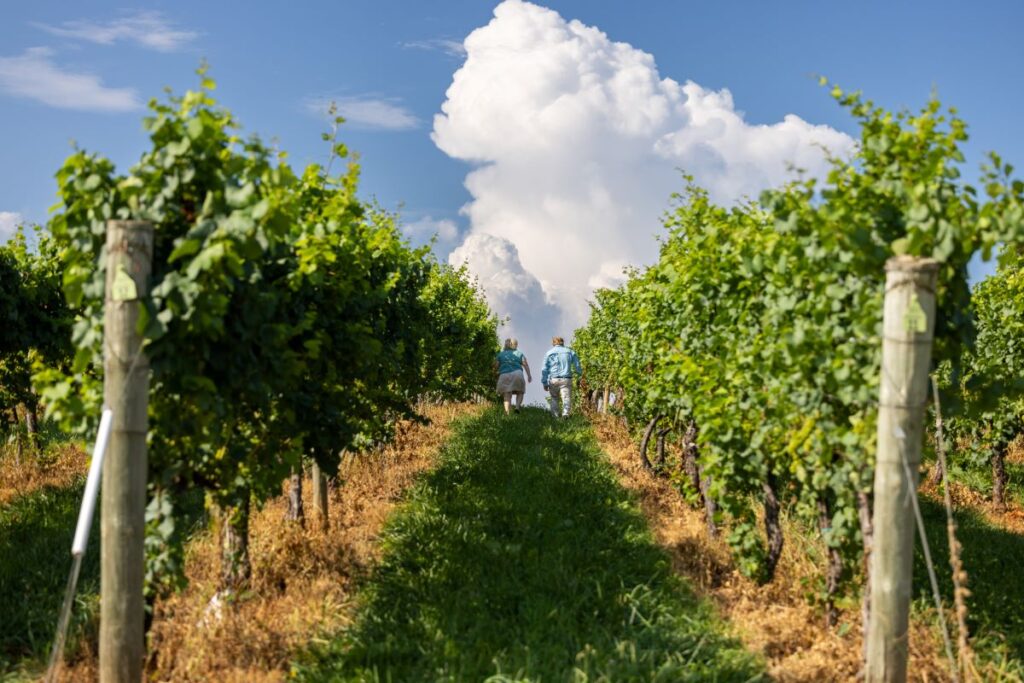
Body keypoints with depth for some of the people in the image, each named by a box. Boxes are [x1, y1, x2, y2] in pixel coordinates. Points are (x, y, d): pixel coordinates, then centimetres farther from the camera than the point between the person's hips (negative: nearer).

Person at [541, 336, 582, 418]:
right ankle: (565, 413, -29)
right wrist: (579, 373, 35)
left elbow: (544, 370, 4)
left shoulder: (549, 353, 8)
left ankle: (555, 415, 6)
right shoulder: (570, 352, 10)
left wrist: (544, 383, 8)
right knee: (566, 397, -7)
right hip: (566, 379, 0)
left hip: (553, 380, 1)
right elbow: (577, 366, 14)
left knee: (554, 398, 15)